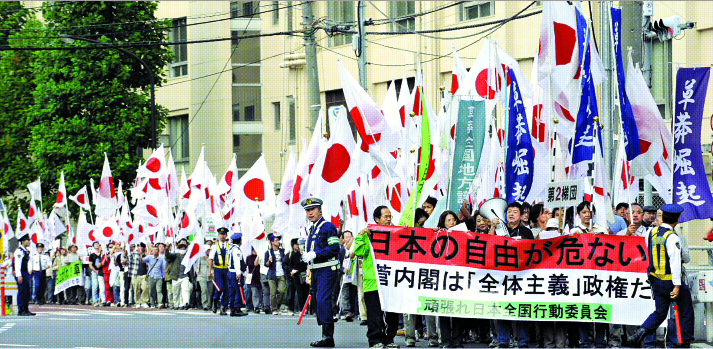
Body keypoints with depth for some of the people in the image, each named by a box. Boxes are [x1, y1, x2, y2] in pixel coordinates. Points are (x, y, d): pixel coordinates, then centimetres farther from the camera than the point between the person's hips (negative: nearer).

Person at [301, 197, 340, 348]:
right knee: (318, 302, 8)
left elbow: (334, 248, -16)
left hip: (327, 270, -9)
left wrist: (315, 254, -19)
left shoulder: (328, 227, -7)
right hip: (315, 271, 9)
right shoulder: (312, 229, 20)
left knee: (323, 301, -18)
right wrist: (306, 257, 12)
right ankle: (326, 336, 11)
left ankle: (328, 336, -20)